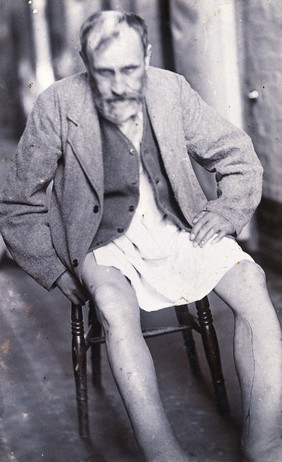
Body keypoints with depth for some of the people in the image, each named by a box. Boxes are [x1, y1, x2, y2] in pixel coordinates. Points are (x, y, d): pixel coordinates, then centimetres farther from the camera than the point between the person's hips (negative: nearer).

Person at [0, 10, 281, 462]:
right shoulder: (58, 106, -11)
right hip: (107, 244, -2)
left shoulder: (172, 90, -4)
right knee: (116, 304, -35)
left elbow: (239, 158, 10)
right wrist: (59, 273, -6)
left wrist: (227, 211, -7)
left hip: (177, 230, 3)